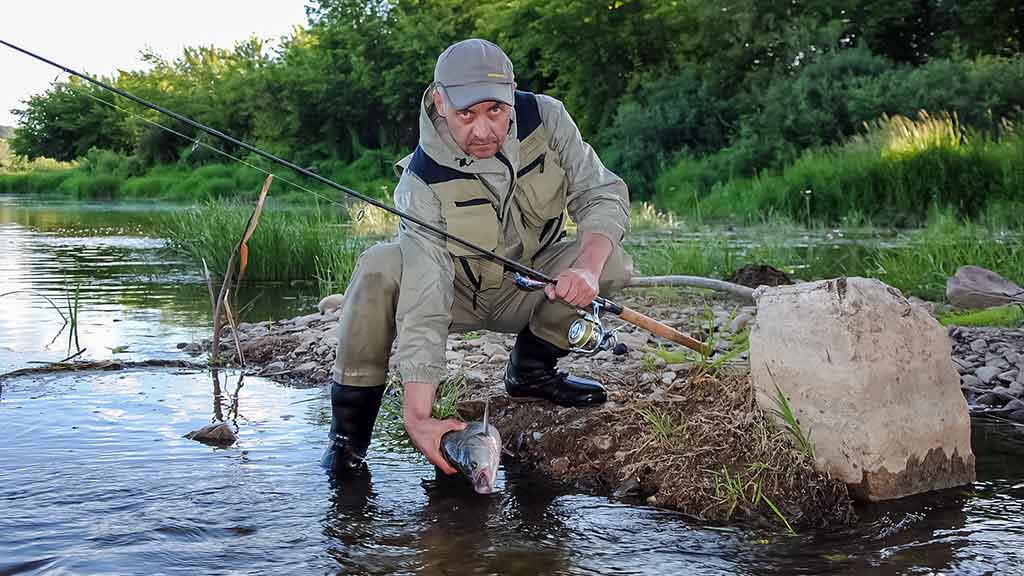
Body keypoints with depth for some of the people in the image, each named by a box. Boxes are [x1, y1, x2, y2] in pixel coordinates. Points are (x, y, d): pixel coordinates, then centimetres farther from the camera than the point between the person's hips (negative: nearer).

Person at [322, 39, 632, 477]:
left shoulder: (545, 118, -18)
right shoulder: (422, 182, -29)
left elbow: (603, 194, -16)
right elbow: (422, 306, -35)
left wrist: (588, 267, -38)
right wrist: (418, 416, -43)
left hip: (526, 289, 3)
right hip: (456, 293, -3)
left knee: (609, 258, -24)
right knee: (379, 269, -33)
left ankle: (531, 370, -1)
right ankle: (349, 429, -18)